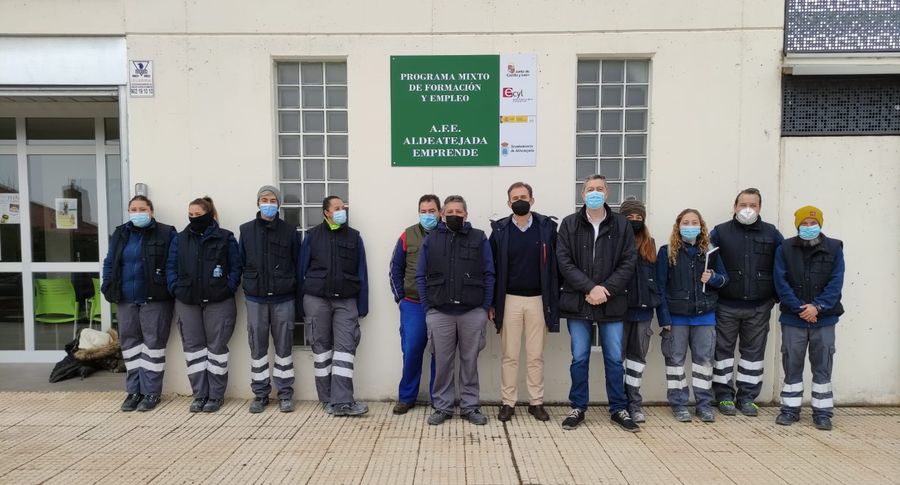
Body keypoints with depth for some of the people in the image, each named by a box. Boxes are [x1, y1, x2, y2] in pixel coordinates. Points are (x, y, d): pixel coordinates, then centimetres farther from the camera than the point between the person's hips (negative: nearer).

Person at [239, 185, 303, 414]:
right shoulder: (246, 230, 5)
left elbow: (297, 265, 2)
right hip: (255, 298, 1)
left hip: (283, 298, -1)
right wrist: (247, 286, 0)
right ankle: (260, 393, 20)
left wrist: (299, 298, -2)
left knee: (284, 345, 5)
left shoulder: (290, 231, 2)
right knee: (257, 346, 7)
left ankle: (285, 394, 16)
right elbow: (240, 263, 6)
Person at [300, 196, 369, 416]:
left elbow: (361, 273, 6)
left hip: (346, 300, 0)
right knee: (321, 347, 5)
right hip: (317, 299, 0)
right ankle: (328, 399, 15)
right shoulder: (312, 236, 5)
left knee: (345, 348, -7)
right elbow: (302, 269, 6)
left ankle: (342, 401, -6)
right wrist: (302, 304, 2)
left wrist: (362, 306, 1)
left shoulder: (354, 237, 7)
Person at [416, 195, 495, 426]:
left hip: (473, 313, 0)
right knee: (442, 362, 8)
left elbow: (489, 275, 3)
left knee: (470, 361, 9)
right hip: (439, 313, 1)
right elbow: (421, 276, 6)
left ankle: (470, 407, 21)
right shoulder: (431, 240, 6)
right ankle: (442, 407, 21)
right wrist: (428, 307, 0)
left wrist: (485, 307, -2)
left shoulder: (479, 239, 4)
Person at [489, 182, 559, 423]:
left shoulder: (547, 227, 0)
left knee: (536, 355, 9)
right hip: (509, 300, 0)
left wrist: (554, 301, -2)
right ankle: (508, 402, 18)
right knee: (509, 355, 7)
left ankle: (536, 402, 21)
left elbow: (555, 265, 1)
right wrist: (491, 303, -2)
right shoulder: (499, 229, 0)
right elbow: (492, 268, 1)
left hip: (538, 300, 0)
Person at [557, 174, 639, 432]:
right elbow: (564, 262, -6)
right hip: (578, 303, 0)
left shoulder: (622, 225, 4)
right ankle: (578, 408, 21)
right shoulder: (569, 224, 2)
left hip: (612, 304, 1)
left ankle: (618, 409, 24)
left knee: (614, 359, 9)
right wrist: (590, 288, -16)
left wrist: (606, 289, -13)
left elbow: (629, 263, -2)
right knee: (579, 359, 8)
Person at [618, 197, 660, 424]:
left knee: (638, 354, 9)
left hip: (643, 309, 4)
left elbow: (654, 275, 16)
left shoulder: (649, 244, 13)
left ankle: (634, 402, 18)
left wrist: (655, 301, 9)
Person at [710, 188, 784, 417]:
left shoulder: (771, 233, 6)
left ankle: (747, 397, 22)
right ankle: (725, 396, 17)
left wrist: (776, 294, 4)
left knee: (754, 351, 10)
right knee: (724, 349, 5)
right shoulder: (720, 232, 0)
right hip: (726, 306, -2)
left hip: (759, 307, 2)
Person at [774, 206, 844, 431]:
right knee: (792, 365, 7)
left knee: (823, 367, 6)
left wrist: (818, 306, -15)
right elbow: (781, 282, -5)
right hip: (793, 319, 0)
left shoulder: (834, 248, 2)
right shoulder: (784, 249, 1)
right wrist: (799, 308, -13)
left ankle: (822, 412, 17)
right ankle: (790, 409, 17)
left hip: (824, 319, 0)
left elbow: (836, 282, -3)